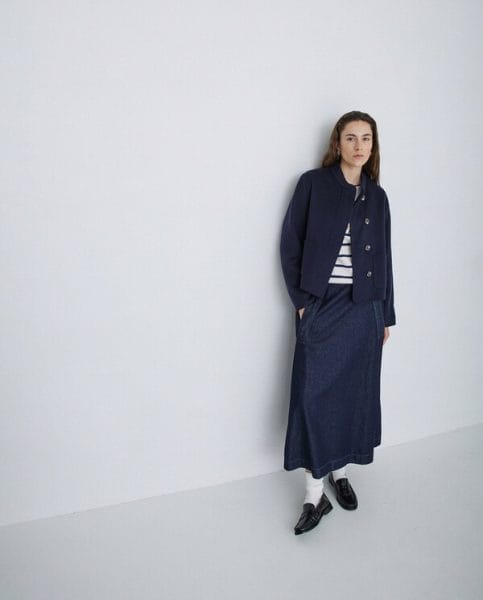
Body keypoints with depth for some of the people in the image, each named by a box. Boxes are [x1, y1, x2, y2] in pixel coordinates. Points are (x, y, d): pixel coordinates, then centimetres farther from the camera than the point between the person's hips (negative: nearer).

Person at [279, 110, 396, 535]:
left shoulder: (377, 196, 10)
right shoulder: (313, 183, -1)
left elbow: (384, 256, 13)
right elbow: (290, 243, -2)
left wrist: (386, 314, 12)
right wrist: (300, 299, -7)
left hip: (364, 308, 4)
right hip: (321, 305, -3)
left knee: (355, 391, 10)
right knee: (314, 394, -4)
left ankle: (340, 471, 30)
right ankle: (315, 493, 7)